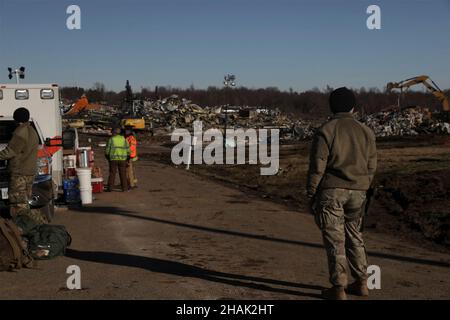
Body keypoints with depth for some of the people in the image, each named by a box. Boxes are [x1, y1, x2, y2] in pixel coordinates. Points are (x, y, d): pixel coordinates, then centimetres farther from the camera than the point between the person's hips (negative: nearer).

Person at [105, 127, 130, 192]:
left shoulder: (111, 139, -4)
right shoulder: (124, 139, 3)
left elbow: (107, 150, -2)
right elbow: (128, 150, 3)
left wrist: (108, 158, 14)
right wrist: (127, 158, 16)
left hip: (113, 159, -1)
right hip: (122, 159, 1)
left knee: (112, 174, 5)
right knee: (123, 174, 7)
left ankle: (110, 187, 4)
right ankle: (124, 188, 6)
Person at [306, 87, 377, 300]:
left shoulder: (325, 131, -7)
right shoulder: (366, 132, 7)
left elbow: (317, 167, -9)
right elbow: (371, 166, 10)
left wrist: (310, 194, -2)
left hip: (331, 191, -4)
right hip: (357, 193, 4)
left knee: (334, 239, 1)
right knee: (354, 236, 18)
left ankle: (338, 288, 4)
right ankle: (361, 282, 23)